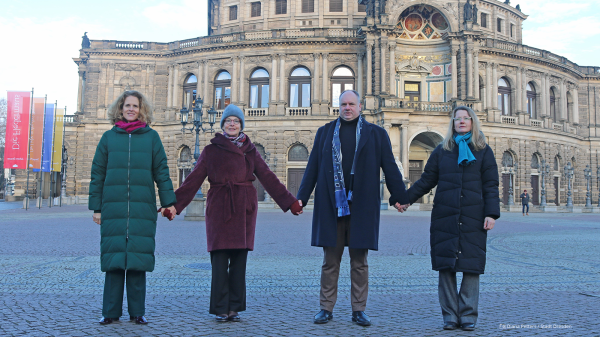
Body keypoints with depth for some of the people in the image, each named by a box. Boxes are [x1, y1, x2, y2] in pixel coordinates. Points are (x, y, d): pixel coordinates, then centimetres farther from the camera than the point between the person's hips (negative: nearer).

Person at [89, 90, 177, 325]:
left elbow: (161, 172, 6)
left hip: (142, 207, -1)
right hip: (113, 206, 1)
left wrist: (168, 201, -1)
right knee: (114, 257, 3)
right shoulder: (109, 137, 10)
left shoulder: (151, 136, 8)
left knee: (138, 258, 2)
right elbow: (97, 174, 10)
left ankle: (137, 311, 12)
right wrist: (96, 206, 5)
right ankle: (111, 311, 13)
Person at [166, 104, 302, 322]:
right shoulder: (211, 150, 8)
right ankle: (220, 309, 8)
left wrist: (290, 202, 5)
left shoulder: (250, 151, 12)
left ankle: (234, 307, 14)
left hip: (244, 210, 2)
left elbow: (268, 179, 10)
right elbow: (194, 180, 4)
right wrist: (175, 204, -5)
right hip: (219, 209, -1)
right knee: (220, 260, -4)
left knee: (239, 260, 3)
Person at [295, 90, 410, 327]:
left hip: (361, 206, -1)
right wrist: (302, 197, 5)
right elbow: (312, 167, 10)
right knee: (330, 260, 6)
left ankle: (359, 310, 17)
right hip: (330, 205, 1)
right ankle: (326, 308, 17)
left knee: (359, 261, 6)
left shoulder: (375, 134, 9)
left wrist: (399, 196, 4)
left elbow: (390, 167, 8)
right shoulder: (325, 132, 13)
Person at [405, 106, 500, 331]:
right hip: (445, 217, 1)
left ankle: (468, 315, 11)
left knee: (471, 266, 0)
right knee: (446, 266, 1)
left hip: (472, 218, -1)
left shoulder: (483, 151, 9)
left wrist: (491, 214, -6)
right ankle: (450, 315, 11)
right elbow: (426, 181, 12)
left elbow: (490, 185, 5)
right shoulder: (442, 150, 12)